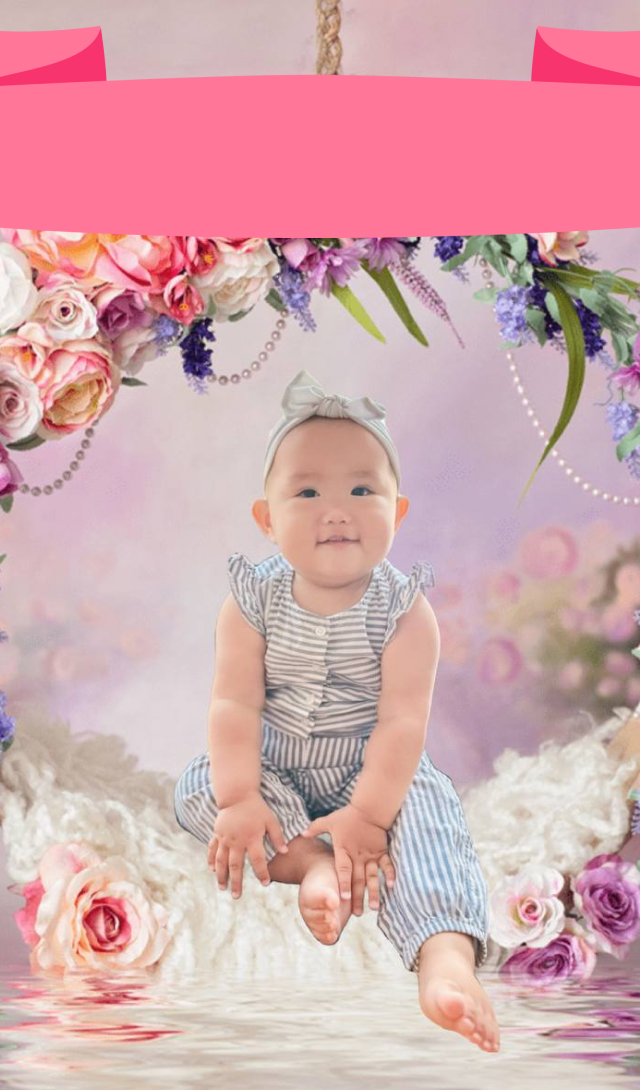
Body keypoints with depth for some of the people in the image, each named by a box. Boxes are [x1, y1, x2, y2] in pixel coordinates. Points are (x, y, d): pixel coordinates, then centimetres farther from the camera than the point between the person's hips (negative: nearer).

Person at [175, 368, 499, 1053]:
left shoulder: (404, 610, -16)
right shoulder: (253, 600, -11)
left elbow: (402, 720, -21)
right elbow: (235, 702, -14)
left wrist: (368, 814, -30)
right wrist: (238, 799, -25)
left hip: (376, 773, -3)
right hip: (273, 767, 3)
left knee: (426, 808, -31)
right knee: (196, 785, -19)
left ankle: (446, 956, -48)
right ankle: (309, 860, -31)